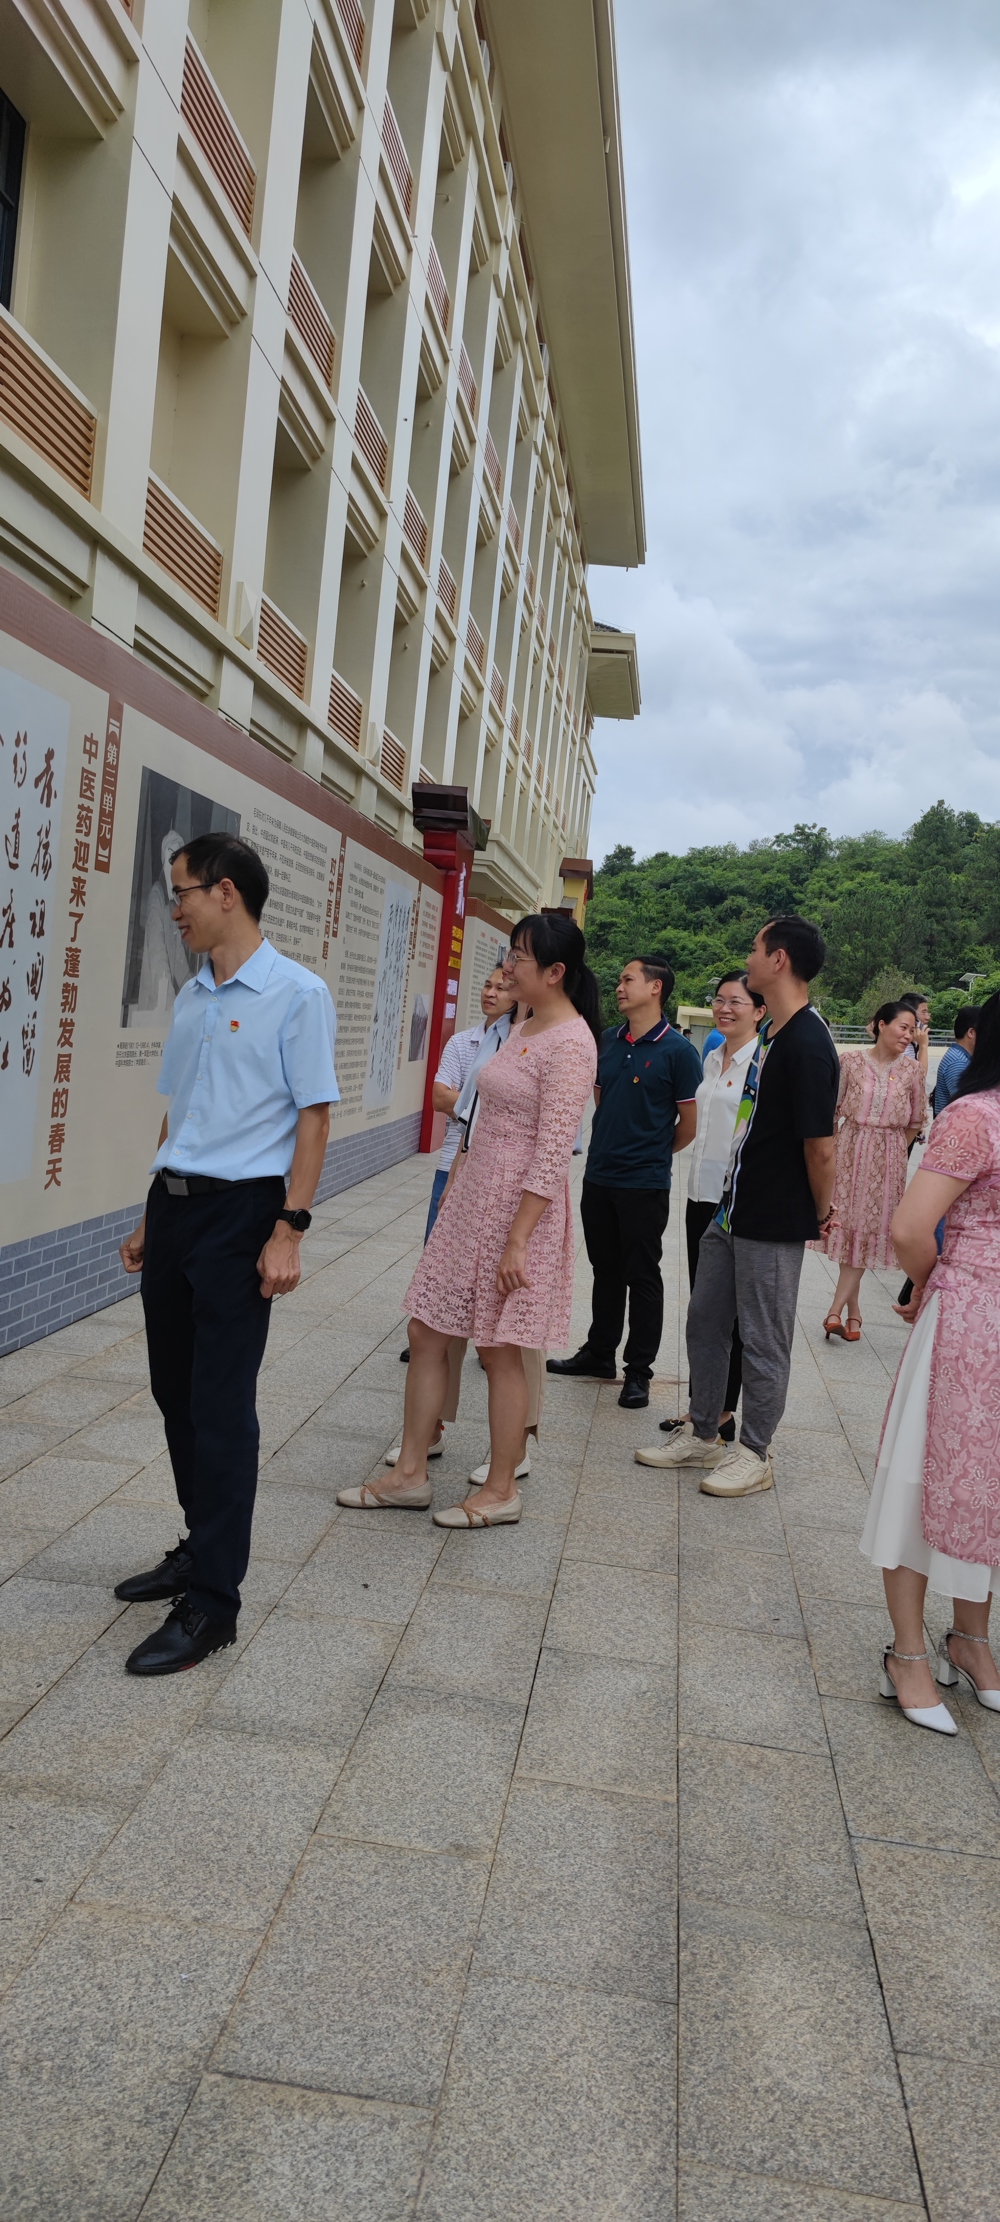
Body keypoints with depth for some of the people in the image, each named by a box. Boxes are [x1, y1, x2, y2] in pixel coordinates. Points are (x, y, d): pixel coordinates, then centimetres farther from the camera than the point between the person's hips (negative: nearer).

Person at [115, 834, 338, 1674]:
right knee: (175, 1391, 15)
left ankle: (212, 1602, 7)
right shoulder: (192, 998, 13)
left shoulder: (295, 994, -9)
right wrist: (153, 1218, 19)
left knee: (221, 1408, -3)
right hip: (173, 1204, 8)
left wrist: (288, 1230, -17)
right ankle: (201, 1549, 32)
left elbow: (313, 1116, -11)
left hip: (239, 1210, -7)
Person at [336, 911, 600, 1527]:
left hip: (521, 1206, -9)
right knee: (427, 1332, 10)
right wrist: (458, 1188, 18)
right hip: (474, 1196, 9)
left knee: (501, 1351, 2)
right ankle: (411, 1474, 21)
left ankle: (501, 1492, 18)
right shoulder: (523, 1031, 12)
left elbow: (551, 1156, -21)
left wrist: (517, 1240, -22)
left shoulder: (570, 1043, -17)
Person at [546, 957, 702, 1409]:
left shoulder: (676, 1050, -11)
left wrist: (654, 1152, 6)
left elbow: (690, 1121, -7)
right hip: (598, 1176, 6)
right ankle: (599, 1354, 31)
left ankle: (639, 1372, 14)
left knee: (642, 1278, 4)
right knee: (605, 1270, 17)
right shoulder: (609, 1041, 6)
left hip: (643, 1184, -6)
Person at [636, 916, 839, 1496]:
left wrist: (821, 1214, -8)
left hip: (774, 1227, -10)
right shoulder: (772, 1033, 10)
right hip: (734, 1210, 10)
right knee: (706, 1320, 17)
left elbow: (821, 1146, -21)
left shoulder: (808, 1044, -21)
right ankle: (702, 1436, 32)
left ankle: (754, 1455, 20)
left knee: (763, 1340, 5)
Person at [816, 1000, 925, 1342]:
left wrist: (893, 1148, 9)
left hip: (888, 1158, 1)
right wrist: (835, 1149, 0)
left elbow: (916, 1121, 8)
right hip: (851, 1149, -1)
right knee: (847, 1223, 3)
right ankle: (853, 1309, 16)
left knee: (868, 1228, -1)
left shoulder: (912, 1069, -1)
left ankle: (835, 1310, 0)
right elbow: (833, 1108, 1)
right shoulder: (851, 1060, -4)